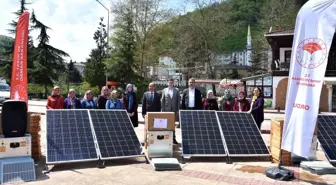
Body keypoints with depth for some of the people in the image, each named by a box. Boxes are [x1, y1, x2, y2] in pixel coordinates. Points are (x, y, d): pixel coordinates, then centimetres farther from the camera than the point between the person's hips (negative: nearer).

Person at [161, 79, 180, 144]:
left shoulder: (176, 90, 7)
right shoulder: (164, 90, 6)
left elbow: (178, 100, 5)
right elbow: (162, 101, 5)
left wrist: (178, 110, -1)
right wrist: (163, 110, -2)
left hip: (174, 110, 1)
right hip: (167, 110, 0)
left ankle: (173, 138, 11)